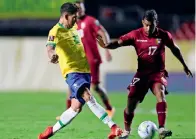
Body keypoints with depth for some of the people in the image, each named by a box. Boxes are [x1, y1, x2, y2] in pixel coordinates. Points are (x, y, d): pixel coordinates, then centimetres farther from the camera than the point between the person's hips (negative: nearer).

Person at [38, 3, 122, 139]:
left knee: (76, 107, 1)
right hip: (72, 72, -8)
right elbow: (50, 47, -30)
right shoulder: (56, 31, -11)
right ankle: (113, 127, -29)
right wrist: (52, 55, -53)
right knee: (88, 98, -26)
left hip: (85, 70, 8)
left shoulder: (73, 27, 14)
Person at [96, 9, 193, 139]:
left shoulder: (164, 35, -5)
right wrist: (107, 45, -39)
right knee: (131, 102, -1)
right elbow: (119, 42, -17)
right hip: (142, 73, 1)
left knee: (160, 93, -29)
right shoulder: (136, 35, -8)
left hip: (158, 73, -1)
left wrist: (184, 65, 22)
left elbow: (175, 49, 12)